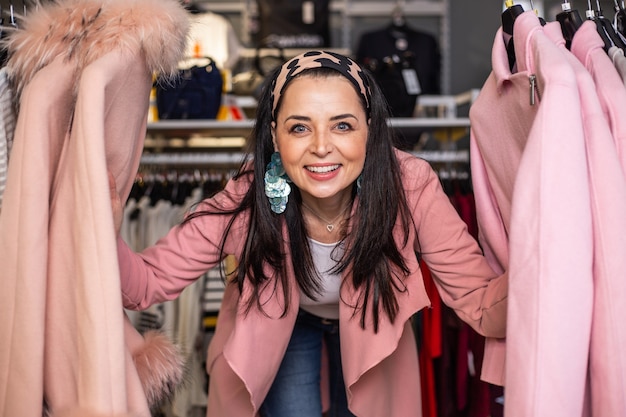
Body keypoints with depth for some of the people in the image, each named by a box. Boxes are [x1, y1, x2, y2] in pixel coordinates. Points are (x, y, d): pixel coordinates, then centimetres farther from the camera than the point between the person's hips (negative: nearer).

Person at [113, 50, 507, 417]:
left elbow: (483, 303, -33)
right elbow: (149, 280, -29)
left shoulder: (411, 187, -34)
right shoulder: (248, 201, -33)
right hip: (283, 327, -1)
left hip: (371, 330, 1)